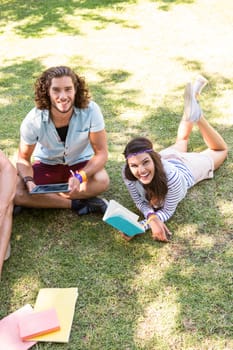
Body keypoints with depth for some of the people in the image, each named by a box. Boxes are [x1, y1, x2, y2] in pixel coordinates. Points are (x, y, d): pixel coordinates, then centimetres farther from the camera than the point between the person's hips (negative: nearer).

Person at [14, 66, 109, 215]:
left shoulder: (91, 110, -26)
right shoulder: (33, 121, -23)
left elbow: (101, 153, -20)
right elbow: (23, 158, -10)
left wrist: (79, 177, -37)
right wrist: (29, 181, -31)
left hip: (81, 164, 0)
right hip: (46, 165, 0)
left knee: (102, 180, -33)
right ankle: (77, 204, -20)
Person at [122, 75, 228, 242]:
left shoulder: (172, 177, -50)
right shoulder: (127, 173, -41)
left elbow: (168, 211, -37)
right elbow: (140, 202, -27)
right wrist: (152, 218, -49)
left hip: (185, 166, -3)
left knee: (221, 150, 28)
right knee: (180, 142, 37)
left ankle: (196, 114, 19)